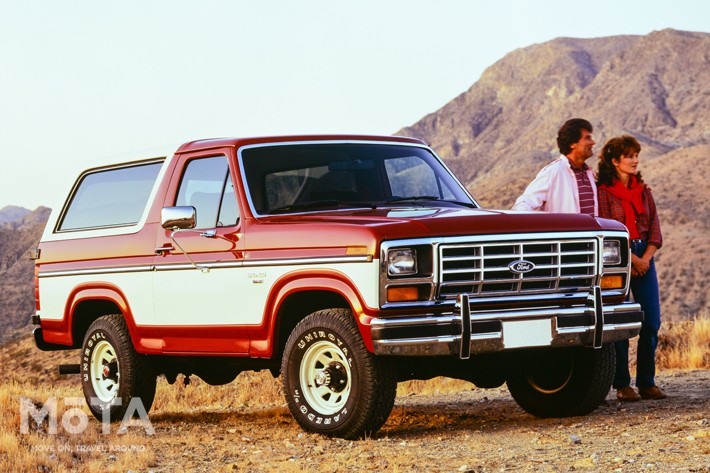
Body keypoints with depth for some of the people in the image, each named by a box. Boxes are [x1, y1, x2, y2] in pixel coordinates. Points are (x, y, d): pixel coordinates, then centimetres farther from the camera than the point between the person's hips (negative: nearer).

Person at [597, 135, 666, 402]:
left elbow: (654, 229, 8)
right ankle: (622, 385, 2)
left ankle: (647, 383, 9)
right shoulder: (603, 191, -4)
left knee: (652, 322, 1)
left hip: (644, 259, 5)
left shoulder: (643, 190, 13)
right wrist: (631, 259, -13)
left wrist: (645, 258, -7)